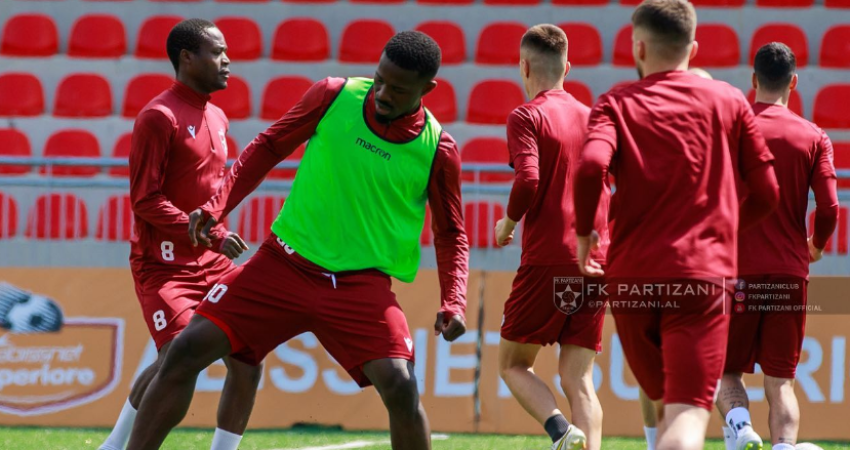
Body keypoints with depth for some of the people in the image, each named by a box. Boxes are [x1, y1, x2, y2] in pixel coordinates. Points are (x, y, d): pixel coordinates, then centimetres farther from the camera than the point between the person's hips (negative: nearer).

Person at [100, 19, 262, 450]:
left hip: (212, 263, 8)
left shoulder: (217, 118, 15)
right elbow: (145, 201, -15)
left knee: (247, 362, -3)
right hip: (164, 264, -8)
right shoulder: (159, 116, -11)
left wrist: (219, 238, 18)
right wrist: (213, 235, -19)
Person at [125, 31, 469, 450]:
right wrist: (217, 206, -2)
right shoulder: (334, 96, -5)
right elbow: (269, 146, 9)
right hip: (285, 261, 2)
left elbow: (451, 235, 5)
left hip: (362, 283, -2)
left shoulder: (438, 150, -7)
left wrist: (453, 303, -10)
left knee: (400, 387, -22)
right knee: (188, 350, -8)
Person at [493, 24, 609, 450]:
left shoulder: (526, 116, -4)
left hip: (547, 259, -5)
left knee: (513, 365, 6)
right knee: (578, 378, 5)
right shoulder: (590, 117, 15)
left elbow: (528, 182, -17)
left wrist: (507, 224, 1)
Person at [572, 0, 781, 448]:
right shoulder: (729, 101, 9)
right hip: (703, 276, -2)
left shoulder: (617, 104, 5)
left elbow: (591, 166, -15)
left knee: (666, 407, 22)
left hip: (631, 277, 2)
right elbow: (766, 193, 11)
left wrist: (584, 234, 2)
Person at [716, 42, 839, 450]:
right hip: (790, 273, 1)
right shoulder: (814, 137, 1)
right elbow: (829, 208, -5)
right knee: (780, 381, 7)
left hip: (736, 271, -1)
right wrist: (816, 245, 16)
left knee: (727, 371, 11)